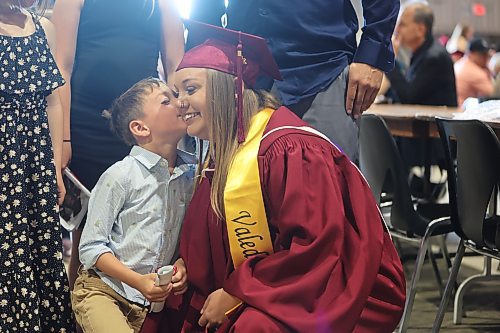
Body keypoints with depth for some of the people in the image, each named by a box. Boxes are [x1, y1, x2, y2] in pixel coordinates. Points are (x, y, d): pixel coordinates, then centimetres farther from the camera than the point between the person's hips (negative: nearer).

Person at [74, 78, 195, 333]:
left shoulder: (193, 173, 3)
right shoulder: (121, 175, -10)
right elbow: (91, 248, -8)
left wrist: (183, 264, -7)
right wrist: (138, 281, -18)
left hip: (155, 299, 5)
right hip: (103, 290, -5)